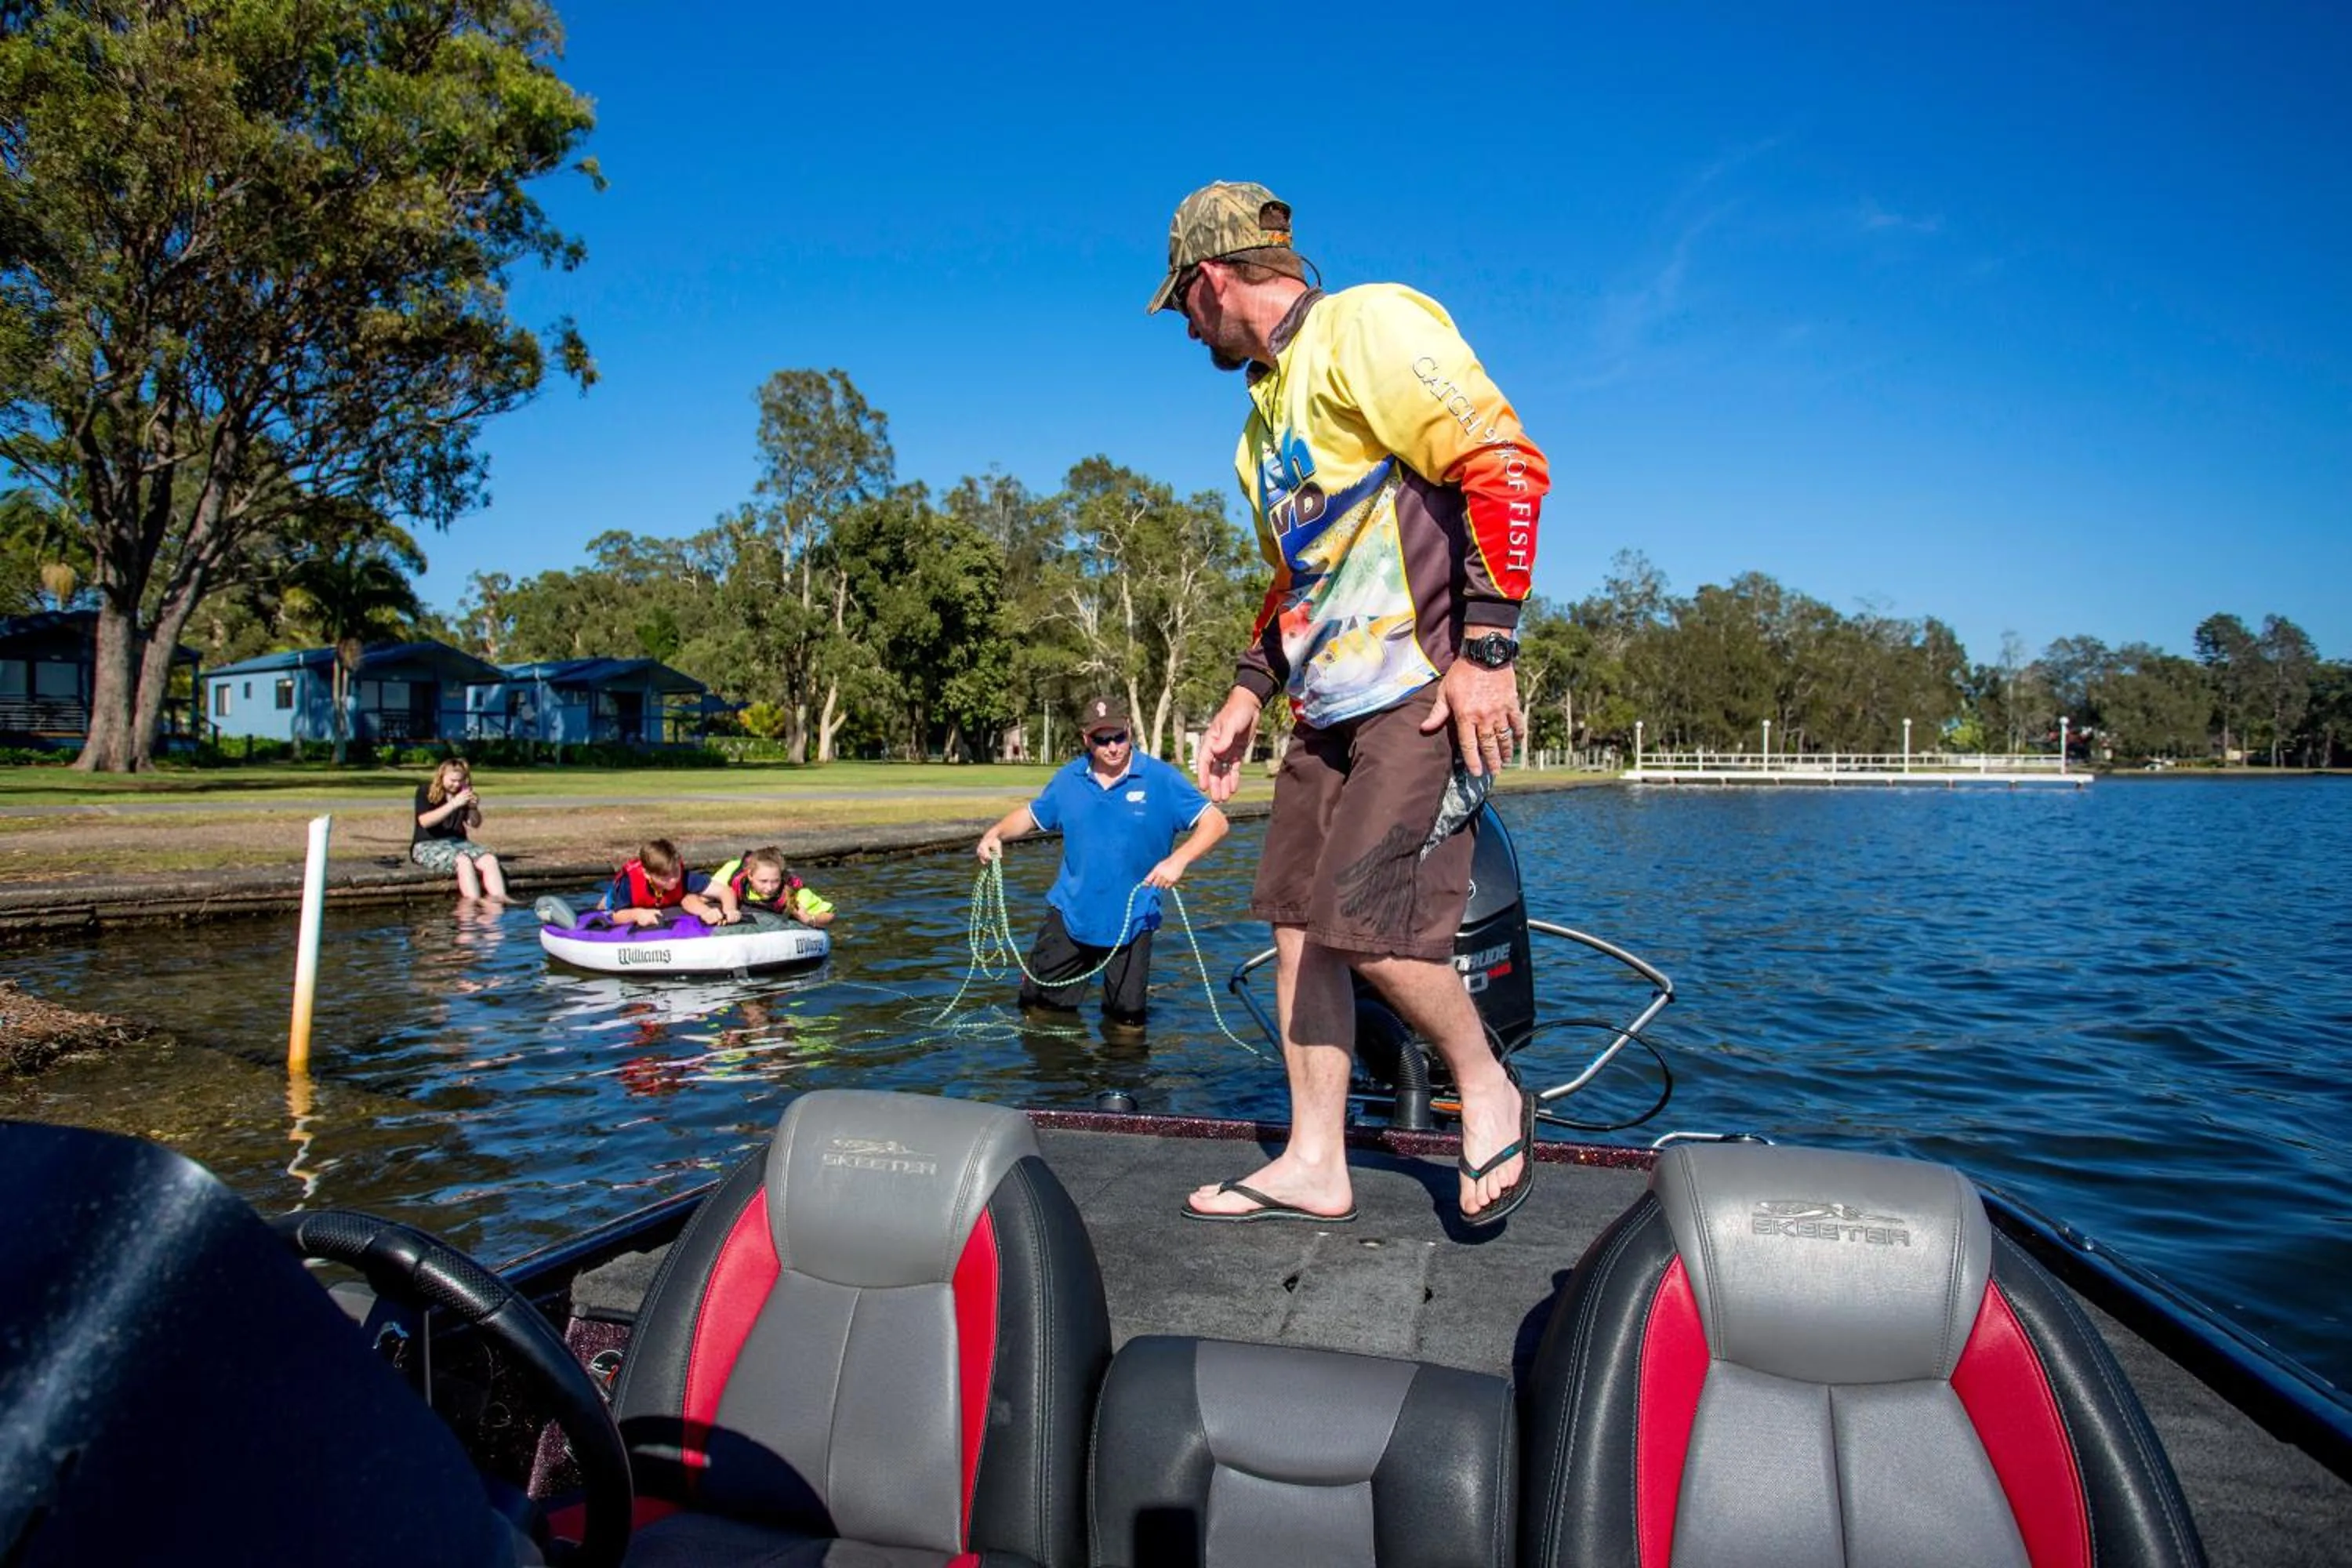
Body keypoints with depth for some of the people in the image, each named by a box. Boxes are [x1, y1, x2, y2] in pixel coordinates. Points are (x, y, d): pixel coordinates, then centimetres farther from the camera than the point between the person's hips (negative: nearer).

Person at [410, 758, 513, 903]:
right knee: (463, 861, -36)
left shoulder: (463, 793, 9)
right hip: (428, 845, -5)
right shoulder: (425, 791, -3)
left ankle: (499, 900, -46)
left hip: (458, 841, 5)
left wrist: (473, 808, -11)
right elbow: (424, 821, -18)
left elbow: (475, 824, 12)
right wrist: (453, 804, -26)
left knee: (490, 859, -26)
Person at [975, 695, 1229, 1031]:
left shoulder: (1161, 779, -11)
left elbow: (1215, 822, -14)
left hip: (1132, 921, -2)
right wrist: (996, 833, -5)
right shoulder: (1068, 779, 1)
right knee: (1040, 1009, 12)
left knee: (1128, 1024, 9)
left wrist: (1178, 860, -29)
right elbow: (1031, 815, 15)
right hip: (1070, 913, 2)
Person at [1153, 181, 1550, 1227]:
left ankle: (1490, 1095, 10)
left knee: (1364, 923, -17)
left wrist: (1485, 649, -21)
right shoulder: (1265, 411, 24)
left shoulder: (1367, 326, -6)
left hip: (1429, 695, -9)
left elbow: (1506, 466, -17)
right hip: (1329, 709, 9)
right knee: (1298, 924, 5)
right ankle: (1314, 1167, 16)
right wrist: (1247, 695, 21)